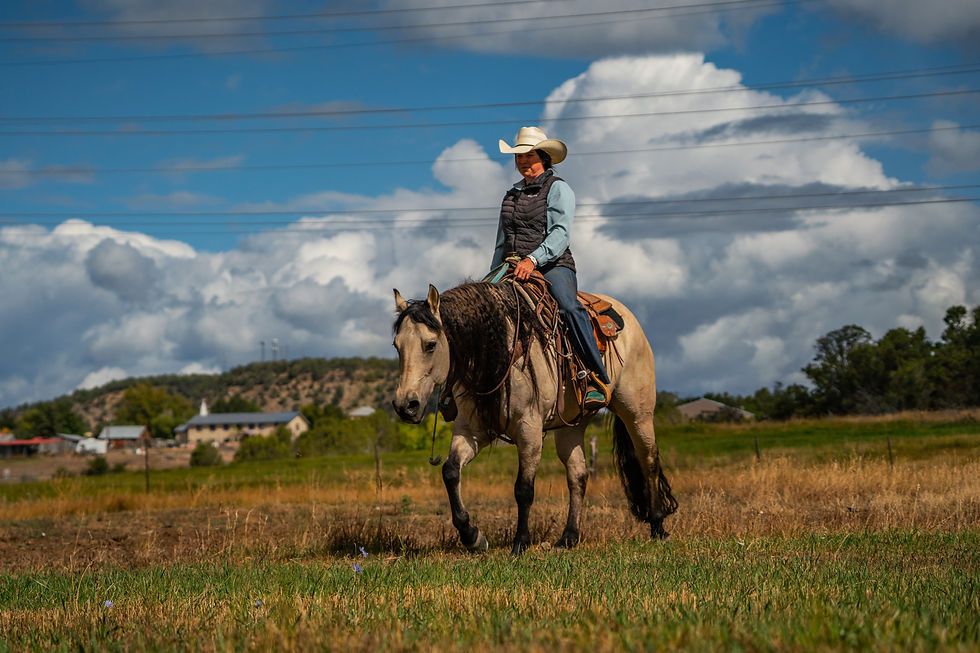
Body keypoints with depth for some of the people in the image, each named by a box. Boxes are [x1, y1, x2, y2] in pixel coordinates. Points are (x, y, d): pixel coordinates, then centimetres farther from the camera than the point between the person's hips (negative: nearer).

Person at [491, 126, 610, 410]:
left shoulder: (558, 188, 4)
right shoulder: (512, 195, 23)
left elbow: (560, 233, -11)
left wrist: (533, 260, -25)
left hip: (552, 265, -6)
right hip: (512, 269, 6)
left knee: (569, 306, -35)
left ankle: (598, 382, -36)